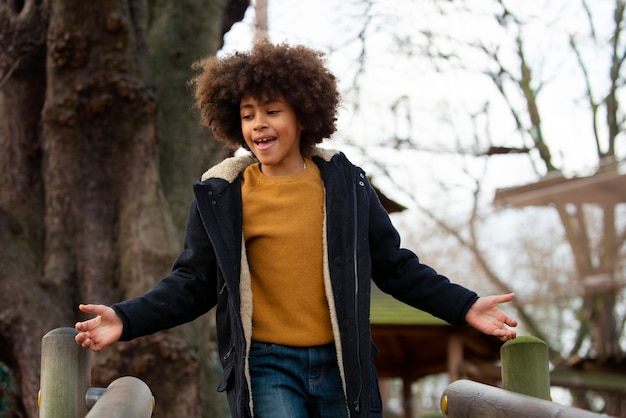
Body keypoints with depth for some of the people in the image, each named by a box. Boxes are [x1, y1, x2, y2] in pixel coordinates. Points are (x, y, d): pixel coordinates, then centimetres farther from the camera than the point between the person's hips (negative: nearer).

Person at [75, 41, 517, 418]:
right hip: (265, 368, -2)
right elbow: (192, 284, 4)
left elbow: (394, 265, 10)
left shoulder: (344, 183, 4)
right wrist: (127, 319, -10)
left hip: (342, 366, 2)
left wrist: (463, 306, 3)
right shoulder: (221, 195, 1)